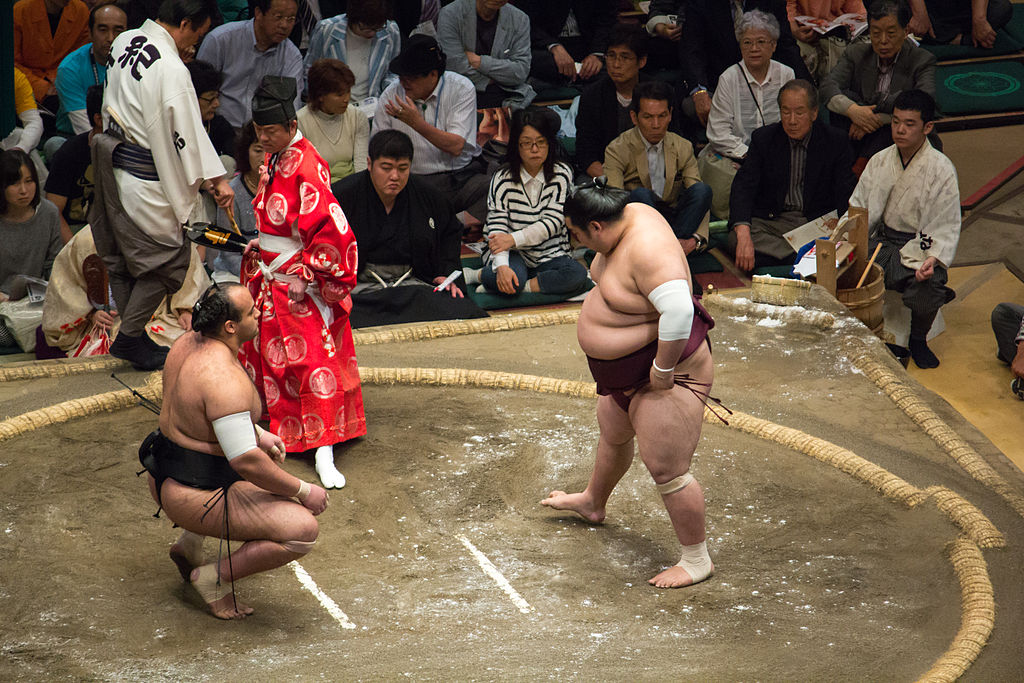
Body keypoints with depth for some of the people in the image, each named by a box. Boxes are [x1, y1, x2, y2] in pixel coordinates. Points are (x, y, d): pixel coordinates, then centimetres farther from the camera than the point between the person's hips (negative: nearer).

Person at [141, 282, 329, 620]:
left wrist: (258, 434, 17)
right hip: (195, 496, -10)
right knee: (303, 530, -16)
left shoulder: (189, 341, 1)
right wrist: (303, 491, -17)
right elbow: (246, 462, -30)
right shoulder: (224, 379, -28)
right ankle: (214, 578, -2)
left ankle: (189, 541, 26)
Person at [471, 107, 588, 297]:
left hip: (550, 255, 3)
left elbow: (552, 222, -10)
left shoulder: (562, 175, -1)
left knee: (577, 274, -29)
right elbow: (497, 227, -12)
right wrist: (501, 266, -30)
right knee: (515, 279, -36)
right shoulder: (502, 180, -3)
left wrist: (514, 238, -24)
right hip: (513, 254, -2)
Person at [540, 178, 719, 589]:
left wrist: (663, 370, -30)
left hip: (666, 375, -11)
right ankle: (593, 502, 59)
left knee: (666, 471, -5)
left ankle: (697, 560, 10)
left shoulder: (646, 248, -32)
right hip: (625, 373, 11)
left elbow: (679, 311, -40)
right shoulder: (628, 217, -3)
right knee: (613, 434, 32)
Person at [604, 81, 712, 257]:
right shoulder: (618, 151, -6)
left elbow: (700, 198, -4)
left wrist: (695, 239, -24)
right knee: (640, 194, -33)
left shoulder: (683, 148, 4)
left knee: (702, 189, -22)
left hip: (673, 220, 3)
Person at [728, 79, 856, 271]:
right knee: (734, 241, -31)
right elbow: (743, 187, -9)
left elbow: (847, 197, -4)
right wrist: (743, 233, -29)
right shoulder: (763, 139, 3)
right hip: (771, 222, 1)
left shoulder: (835, 142, 1)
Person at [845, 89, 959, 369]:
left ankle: (918, 340, 1)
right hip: (882, 242, 4)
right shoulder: (879, 162, 7)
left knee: (925, 293, -34)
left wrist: (933, 258, -24)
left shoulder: (942, 170, -7)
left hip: (920, 247, -4)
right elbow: (859, 210, 11)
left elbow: (947, 227, -7)